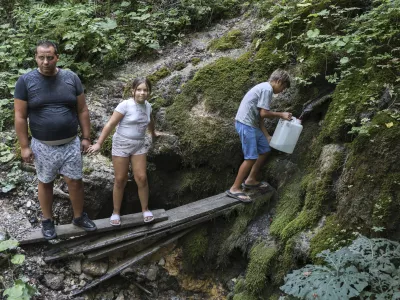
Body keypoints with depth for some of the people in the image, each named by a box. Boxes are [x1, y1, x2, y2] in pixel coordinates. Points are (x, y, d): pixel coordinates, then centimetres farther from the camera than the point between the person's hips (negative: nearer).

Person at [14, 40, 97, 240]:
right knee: (45, 183, 14)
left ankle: (79, 217, 29)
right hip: (42, 146, -1)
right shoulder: (25, 81, -8)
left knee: (75, 182, 9)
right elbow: (20, 116, -6)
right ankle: (47, 221, 31)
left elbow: (82, 110, 3)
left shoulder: (71, 78, -3)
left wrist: (86, 137, 2)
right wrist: (24, 146, -7)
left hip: (71, 144, 1)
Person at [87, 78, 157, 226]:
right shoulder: (125, 105, -15)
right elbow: (110, 124, -16)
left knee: (141, 178, -2)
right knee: (120, 180, 2)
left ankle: (145, 210, 15)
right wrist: (99, 143, -18)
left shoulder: (147, 106, 3)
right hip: (121, 145, -4)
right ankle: (116, 213, 17)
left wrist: (153, 134, 42)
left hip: (139, 146, 4)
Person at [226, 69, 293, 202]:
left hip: (252, 124, 10)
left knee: (265, 150, 17)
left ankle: (251, 180, 25)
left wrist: (267, 136, 14)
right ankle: (234, 189, -6)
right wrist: (281, 115, -4)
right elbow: (263, 113, -18)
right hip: (245, 124, -10)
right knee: (251, 157, -10)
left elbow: (259, 117, 17)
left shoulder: (265, 88, 19)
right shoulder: (267, 89, -12)